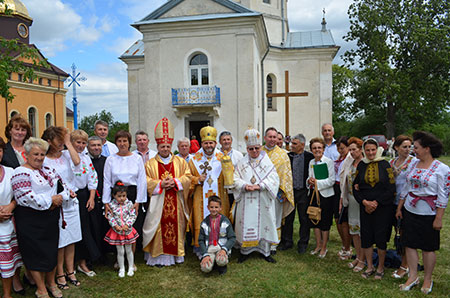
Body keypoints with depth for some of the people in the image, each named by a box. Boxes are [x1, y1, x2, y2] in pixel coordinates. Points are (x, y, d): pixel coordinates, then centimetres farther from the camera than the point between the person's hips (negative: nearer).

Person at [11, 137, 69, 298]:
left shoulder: (49, 170, 10)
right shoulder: (21, 173, -12)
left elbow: (62, 186, 12)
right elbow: (26, 197, -23)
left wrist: (60, 197, -9)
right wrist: (50, 200, -17)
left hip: (52, 218, 7)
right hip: (31, 221, -6)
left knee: (52, 250, 15)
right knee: (36, 254, 5)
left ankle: (51, 282, 34)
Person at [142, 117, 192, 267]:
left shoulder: (180, 162, 9)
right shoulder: (150, 164, 5)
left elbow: (187, 176, 3)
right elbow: (146, 181, -2)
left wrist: (175, 181, -13)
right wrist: (161, 184, -15)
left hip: (176, 202, 2)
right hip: (158, 202, -1)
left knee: (176, 226, 6)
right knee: (159, 228, 0)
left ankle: (177, 254, 19)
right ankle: (159, 256, 10)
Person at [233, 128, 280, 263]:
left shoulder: (267, 162, 4)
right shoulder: (242, 163, 8)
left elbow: (274, 179, -4)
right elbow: (236, 179, 2)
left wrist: (260, 186, -19)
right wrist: (245, 186, -18)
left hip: (263, 201, 0)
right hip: (246, 202, 1)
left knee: (264, 223, 4)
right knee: (245, 224, 3)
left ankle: (265, 251, 18)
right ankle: (245, 251, 18)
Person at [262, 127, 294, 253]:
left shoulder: (282, 154, 4)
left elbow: (286, 173, 2)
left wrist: (284, 192, -4)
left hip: (276, 191, -1)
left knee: (275, 219, 5)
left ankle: (273, 245, 16)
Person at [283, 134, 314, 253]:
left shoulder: (310, 157, -5)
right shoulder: (287, 156, 2)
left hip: (304, 192, -2)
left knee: (304, 219, 7)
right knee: (288, 218, 9)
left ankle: (303, 243, 22)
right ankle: (287, 242, 24)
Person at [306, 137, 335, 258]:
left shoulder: (329, 162, -8)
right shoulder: (311, 162, 10)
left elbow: (332, 180, -12)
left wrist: (317, 182, -18)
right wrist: (309, 181, -4)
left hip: (325, 194, -5)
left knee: (325, 222, 3)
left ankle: (324, 247, 17)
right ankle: (318, 245, 27)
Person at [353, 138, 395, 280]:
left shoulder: (385, 165, -4)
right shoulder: (361, 165, 4)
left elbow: (391, 189, -6)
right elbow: (355, 188, 5)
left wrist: (376, 202, -11)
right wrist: (364, 202, -10)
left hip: (383, 207, -3)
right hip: (365, 207, 3)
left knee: (380, 238, 3)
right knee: (366, 237, 6)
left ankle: (380, 267, 23)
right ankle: (369, 267, 24)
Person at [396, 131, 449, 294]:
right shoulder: (413, 164, 6)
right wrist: (399, 208, 12)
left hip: (428, 213, -5)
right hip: (410, 210, 5)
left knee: (428, 248, 7)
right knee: (410, 244, 7)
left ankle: (428, 279, 24)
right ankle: (413, 276, 21)